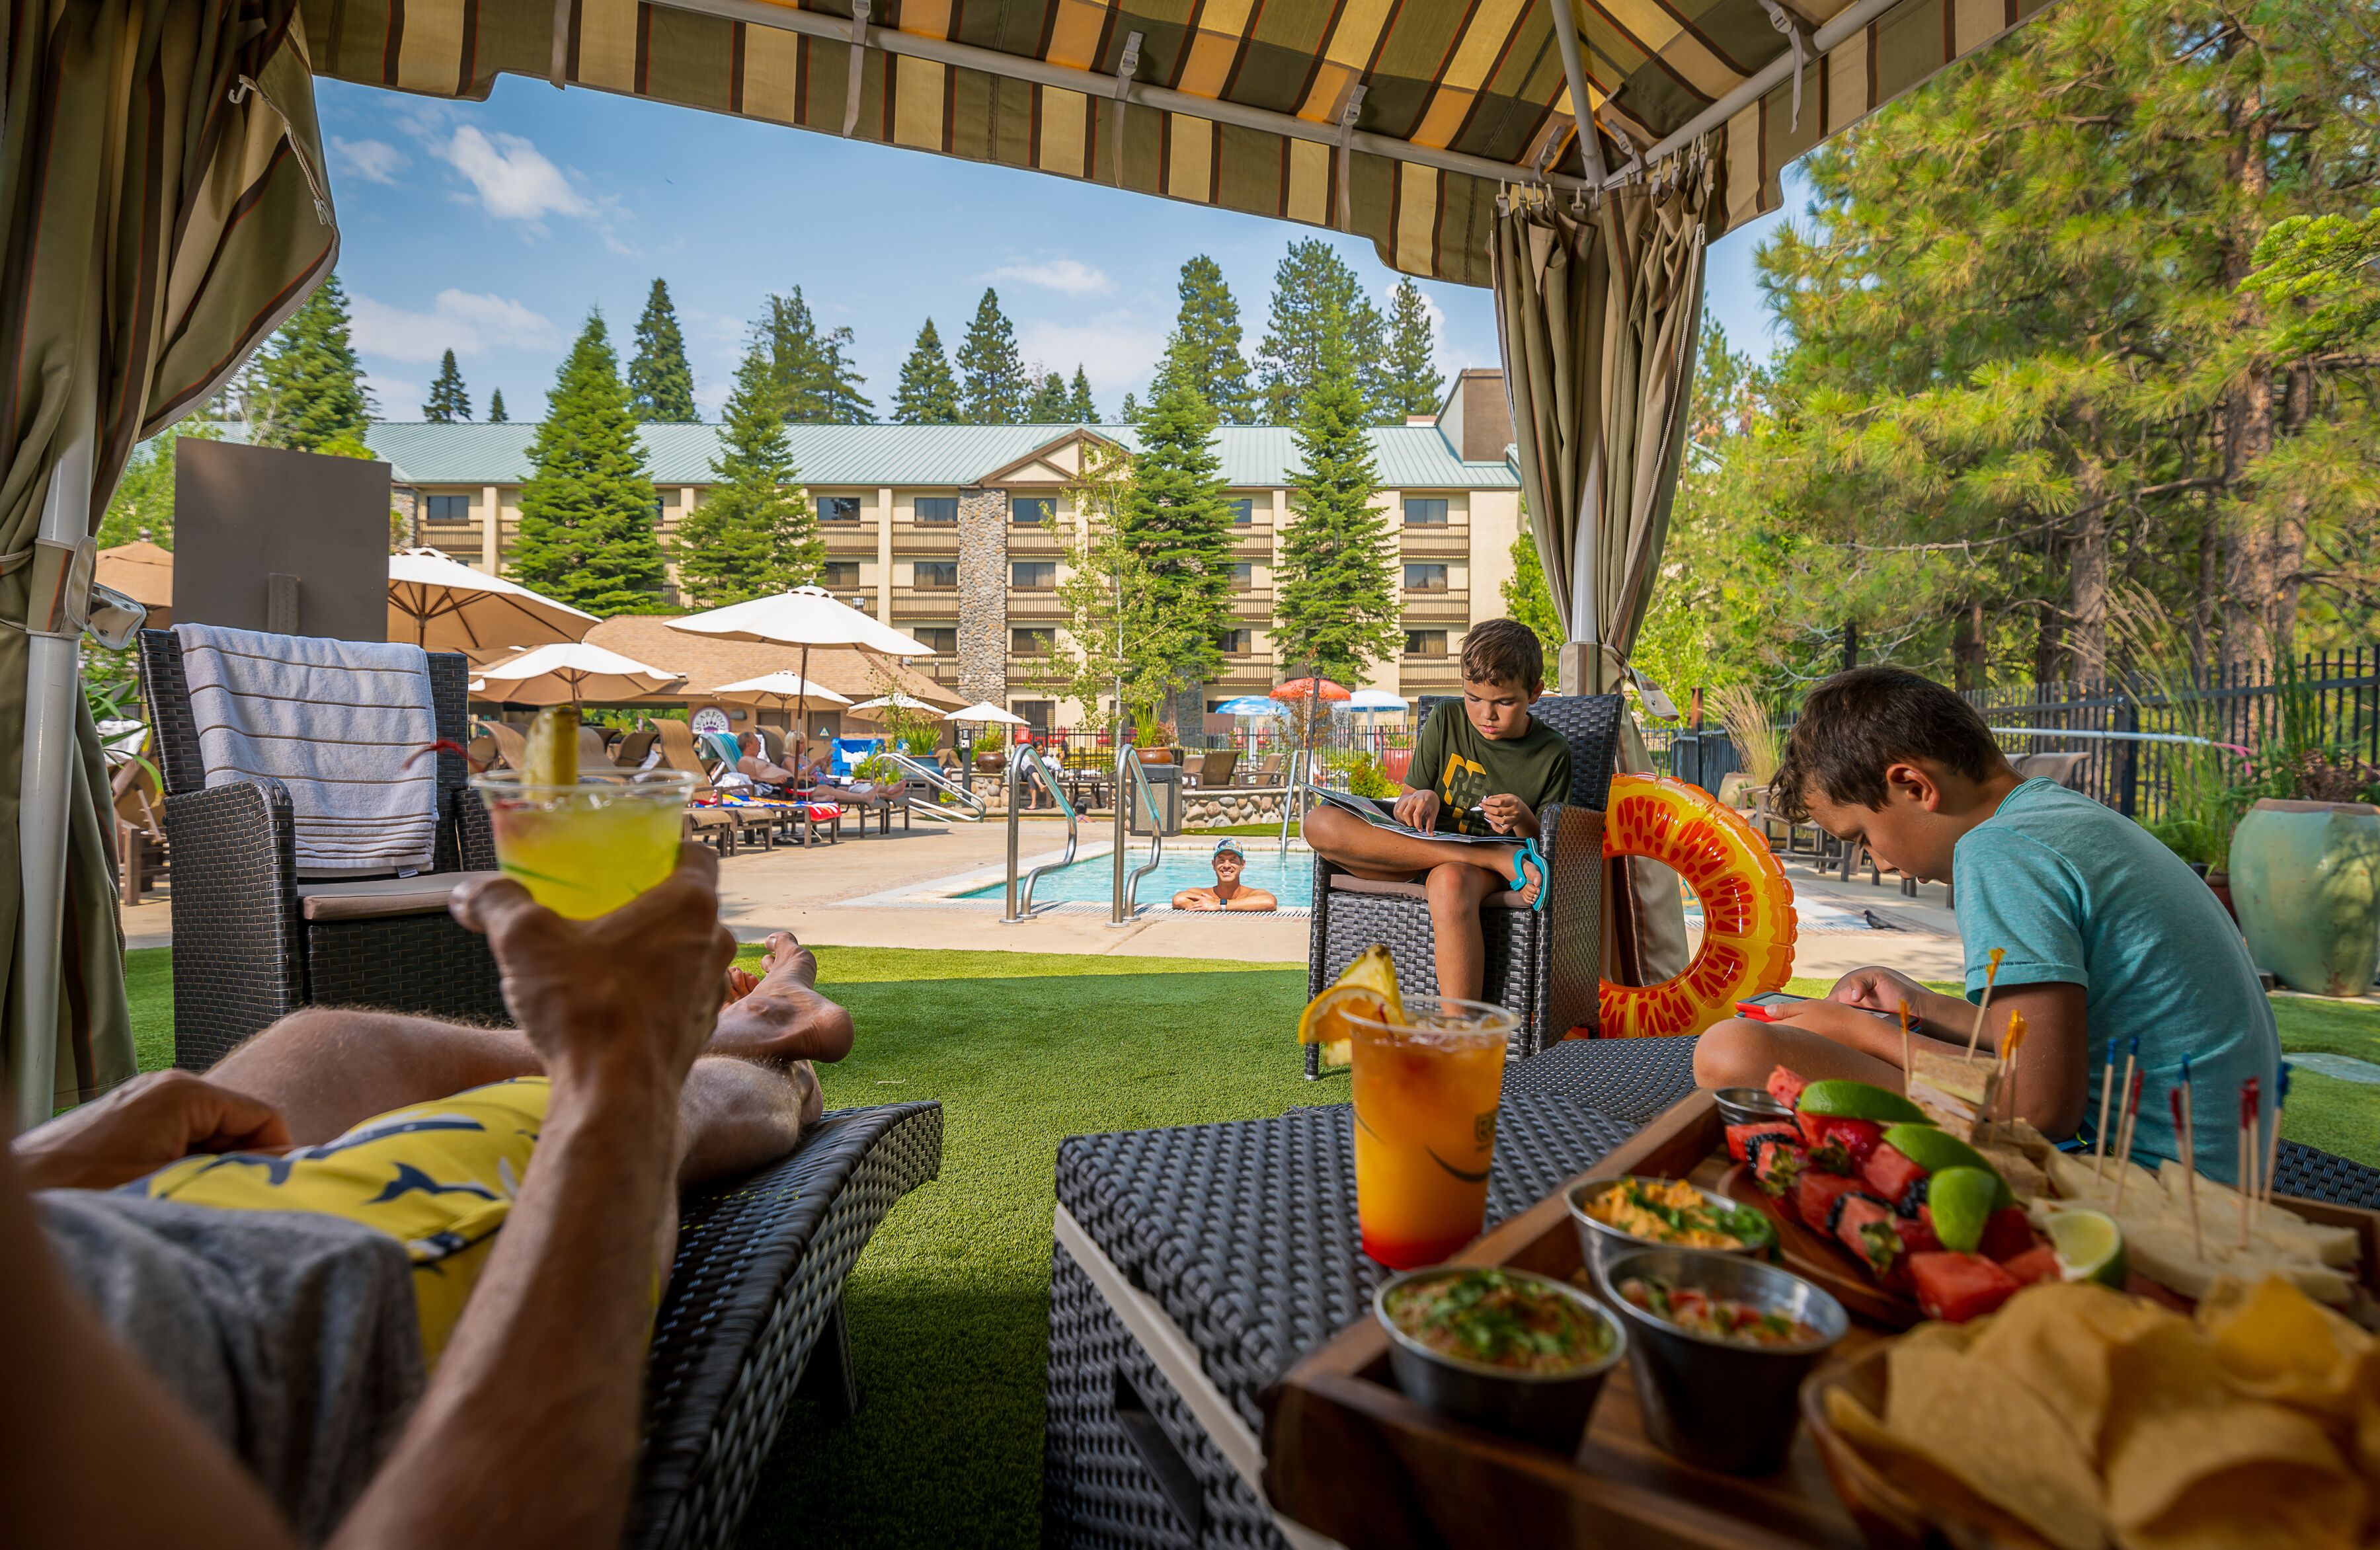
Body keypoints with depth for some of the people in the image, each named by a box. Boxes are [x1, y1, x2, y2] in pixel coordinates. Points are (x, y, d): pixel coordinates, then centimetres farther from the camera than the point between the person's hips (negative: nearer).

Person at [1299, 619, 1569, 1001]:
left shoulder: (1552, 754, 3)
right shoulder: (1446, 722, 8)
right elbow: (1404, 807, 9)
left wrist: (1524, 820, -18)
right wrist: (1420, 799, -16)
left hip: (1484, 871, -4)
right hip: (1423, 847, 4)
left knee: (1450, 880, -43)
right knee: (1320, 823, -24)